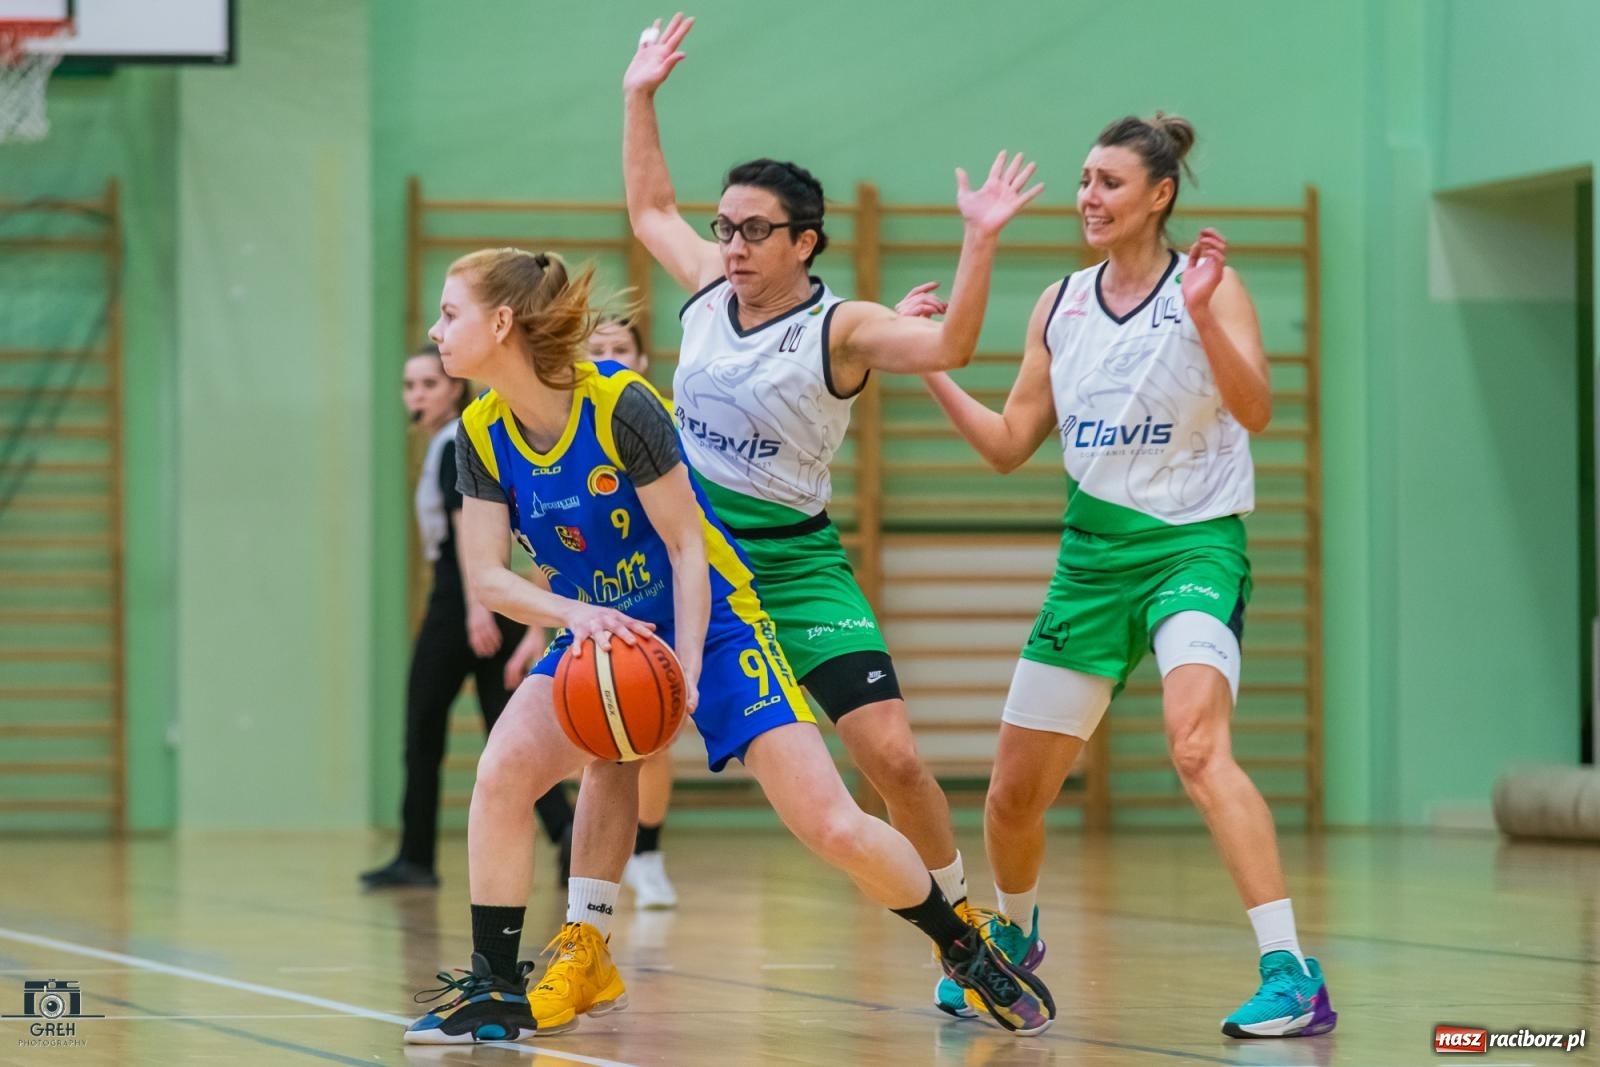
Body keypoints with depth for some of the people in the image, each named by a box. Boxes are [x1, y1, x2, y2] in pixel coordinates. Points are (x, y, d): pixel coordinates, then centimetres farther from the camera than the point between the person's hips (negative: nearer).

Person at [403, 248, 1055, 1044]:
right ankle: (495, 988, -10)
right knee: (503, 772, -20)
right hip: (598, 633, 5)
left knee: (831, 827, -13)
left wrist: (686, 670, -25)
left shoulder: (620, 404, -23)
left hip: (710, 622, -5)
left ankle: (964, 947, 10)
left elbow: (686, 545, -18)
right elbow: (488, 576, -9)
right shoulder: (483, 435, -7)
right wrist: (574, 614, -28)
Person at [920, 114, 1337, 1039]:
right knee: (1014, 794, 11)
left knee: (1197, 746, -31)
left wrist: (1203, 313, -34)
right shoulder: (1061, 306, 8)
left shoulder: (1207, 285, -7)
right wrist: (933, 372, 3)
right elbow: (1009, 446, 14)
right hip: (1094, 555, 6)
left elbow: (1256, 411, -22)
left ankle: (1293, 977, -33)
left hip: (1193, 546, -6)